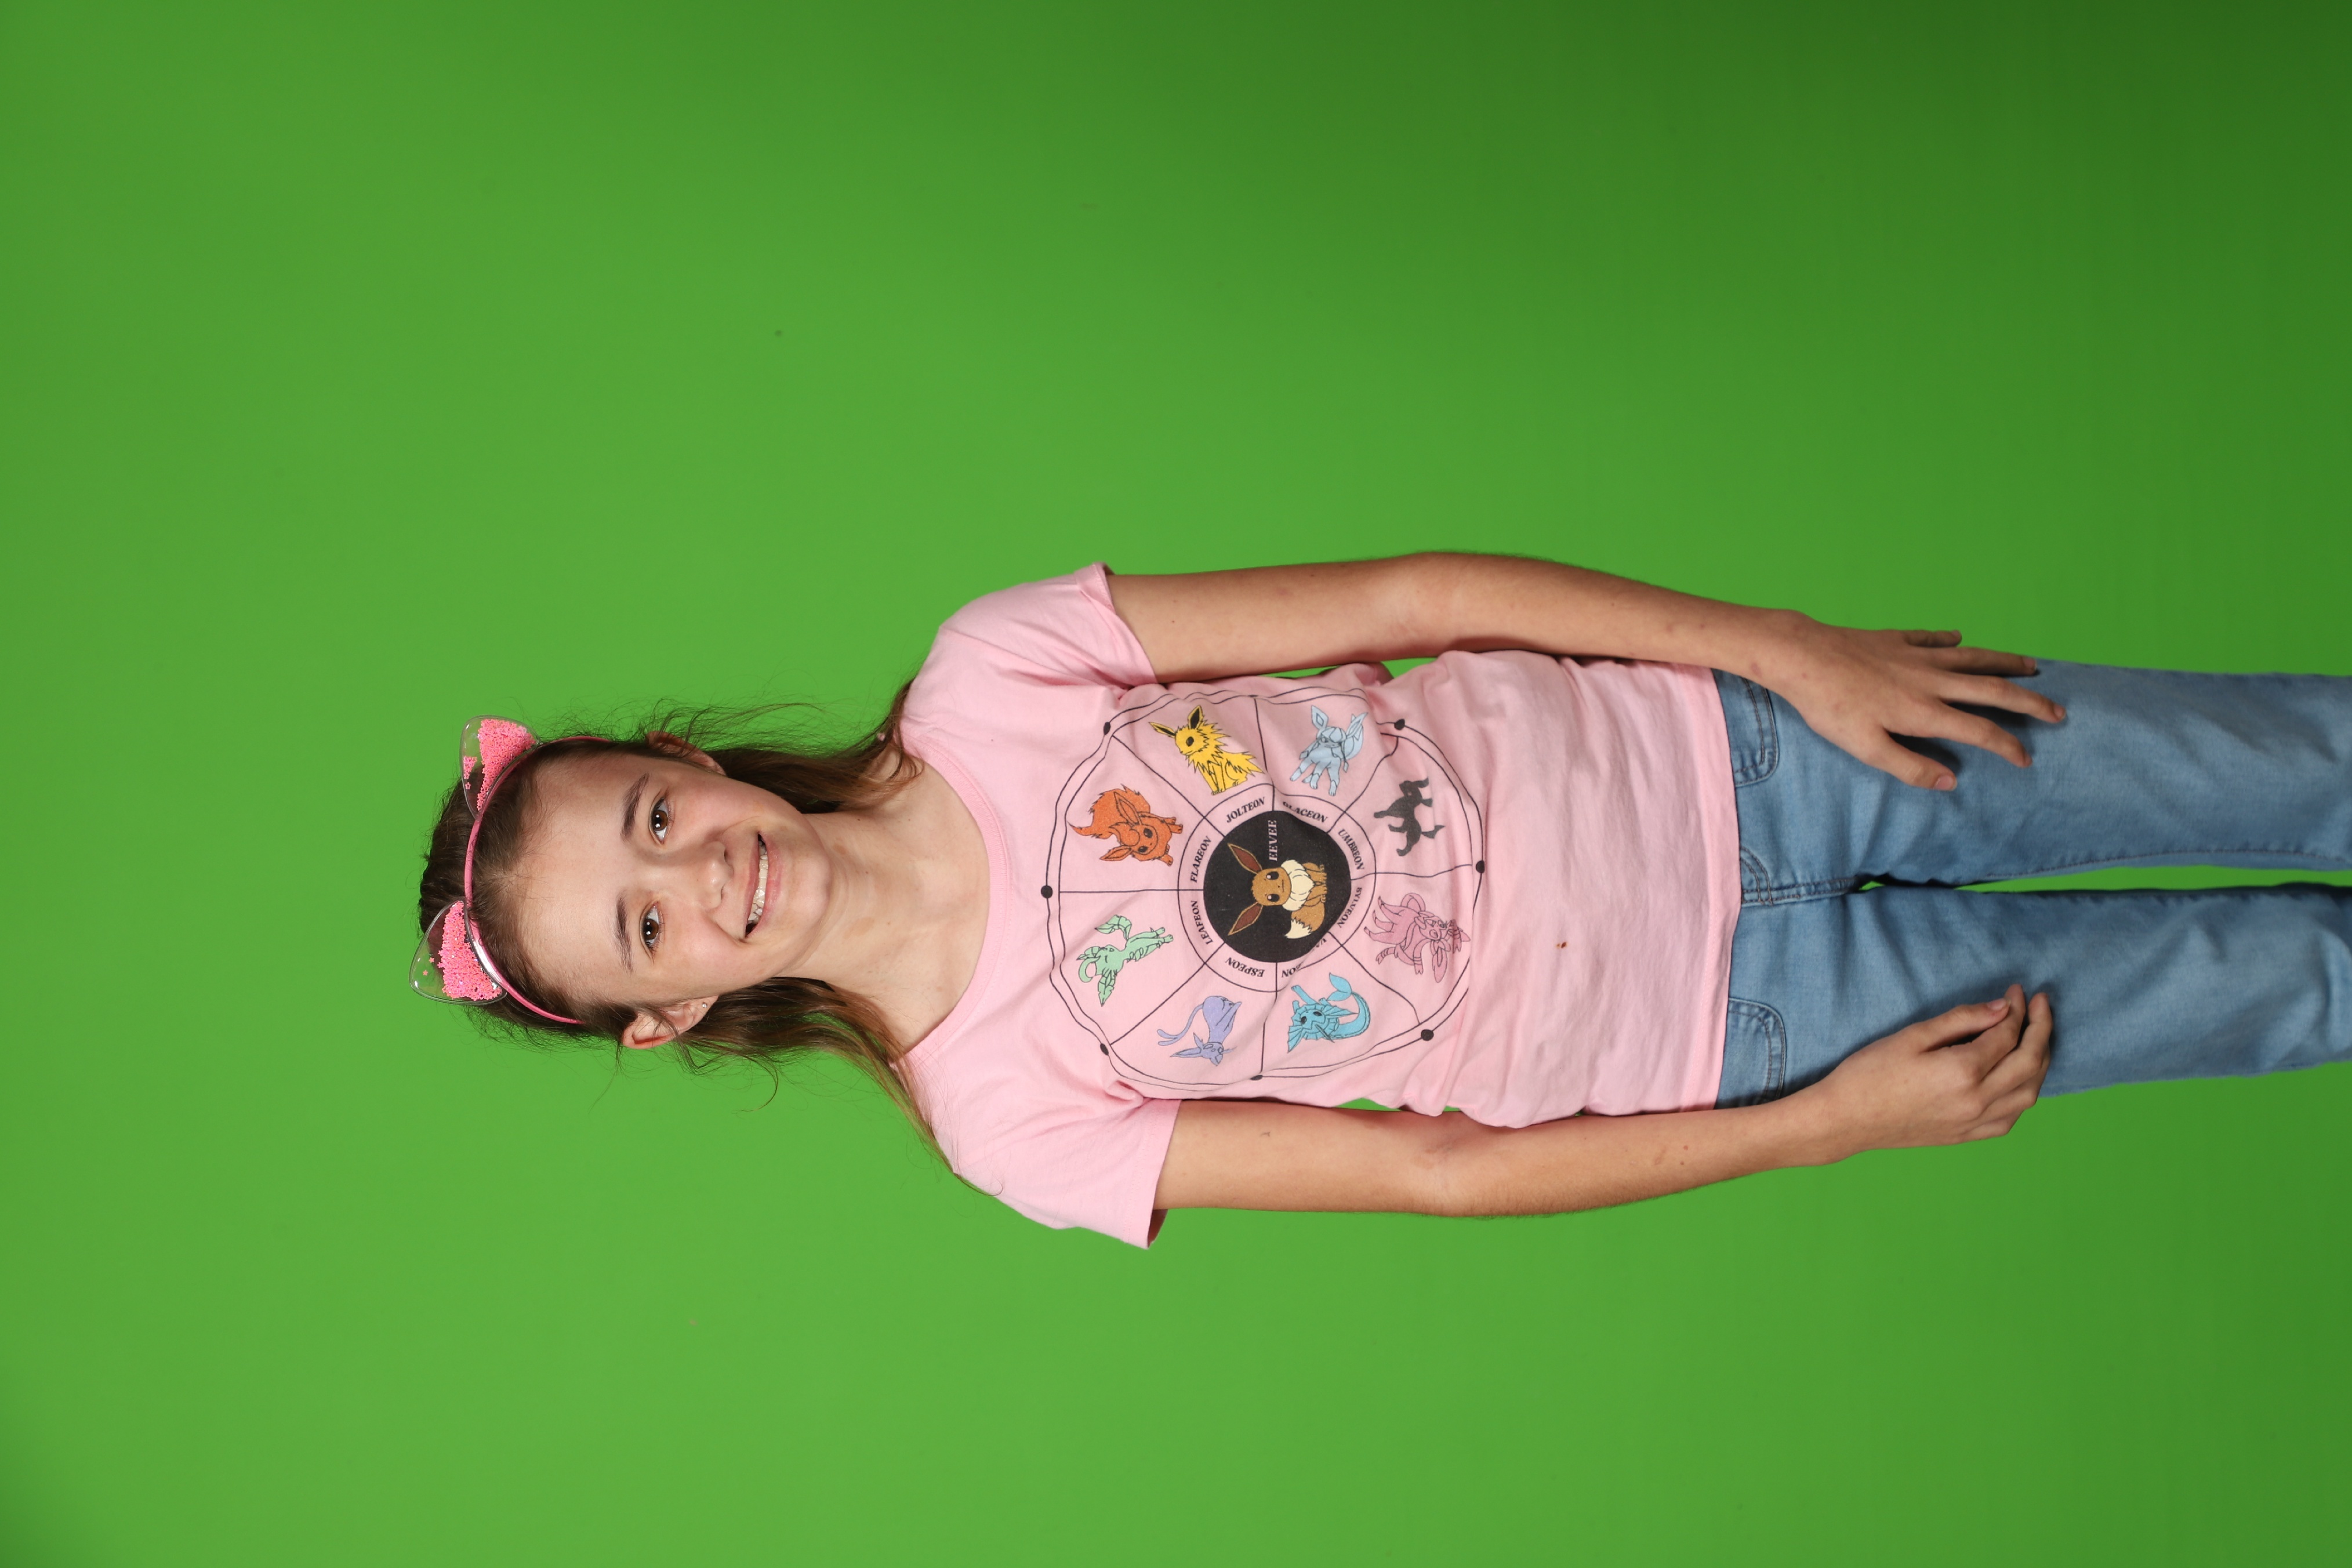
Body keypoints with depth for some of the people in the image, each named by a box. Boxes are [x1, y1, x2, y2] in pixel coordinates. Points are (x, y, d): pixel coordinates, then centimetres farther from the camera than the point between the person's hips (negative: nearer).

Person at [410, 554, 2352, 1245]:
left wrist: (1796, 649, -12)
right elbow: (1434, 1169, -10)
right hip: (1720, 1039, -2)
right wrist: (1829, 1127, -12)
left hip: (1700, 749, 2)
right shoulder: (998, 1114, -12)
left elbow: (1403, 592, -9)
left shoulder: (986, 680, -11)